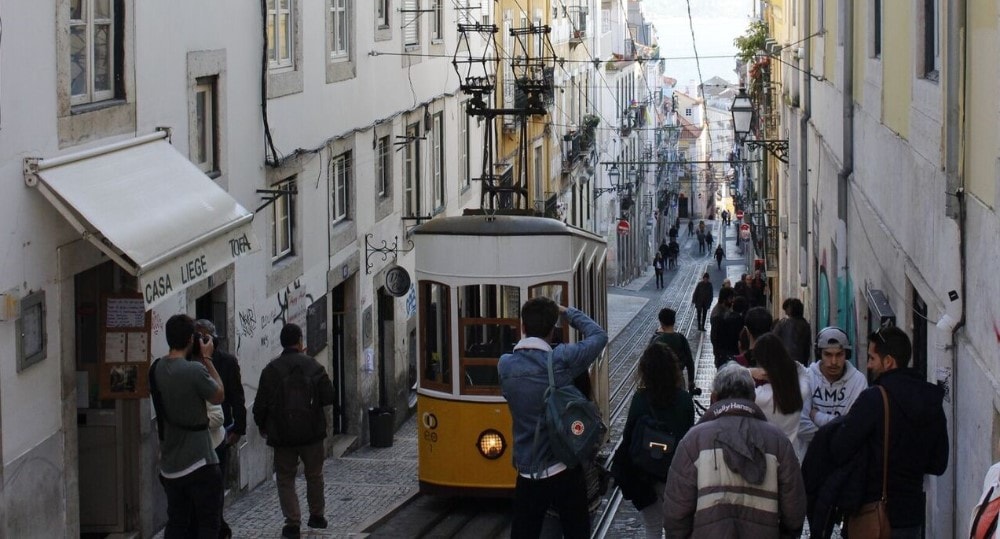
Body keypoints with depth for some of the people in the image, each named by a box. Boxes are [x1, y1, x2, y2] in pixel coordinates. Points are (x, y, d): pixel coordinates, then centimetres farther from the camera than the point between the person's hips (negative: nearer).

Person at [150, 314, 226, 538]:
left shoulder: (156, 369, 1)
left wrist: (200, 361, 9)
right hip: (199, 462, -7)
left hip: (170, 465, 7)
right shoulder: (195, 370, -21)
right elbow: (219, 396, -5)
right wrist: (207, 359, -1)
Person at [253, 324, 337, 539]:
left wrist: (262, 425, 12)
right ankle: (317, 515, 28)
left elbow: (261, 404, -5)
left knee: (285, 478, 7)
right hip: (312, 432, 1)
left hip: (282, 434, -1)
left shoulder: (271, 370, -7)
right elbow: (328, 397, -4)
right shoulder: (313, 366, -5)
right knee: (314, 475, 18)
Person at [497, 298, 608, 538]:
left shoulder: (505, 365, -7)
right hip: (565, 472, -2)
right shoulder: (561, 360, -15)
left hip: (528, 476, 2)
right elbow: (599, 335, 0)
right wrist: (568, 312, 11)